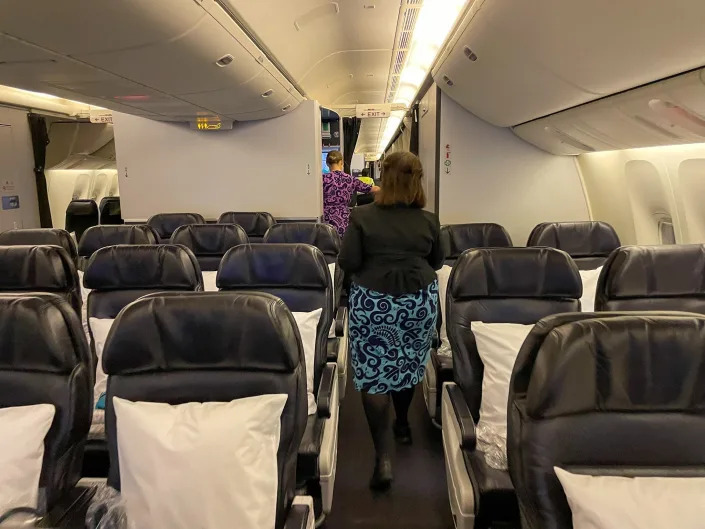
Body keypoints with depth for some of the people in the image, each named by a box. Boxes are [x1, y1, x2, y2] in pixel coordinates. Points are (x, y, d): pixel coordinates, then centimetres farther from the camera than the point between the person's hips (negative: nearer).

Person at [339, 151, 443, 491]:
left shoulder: (362, 216, -9)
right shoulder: (428, 220, -2)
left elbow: (347, 263, -11)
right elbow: (437, 262, 10)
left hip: (372, 303, -3)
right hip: (419, 302, 3)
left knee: (373, 376, 3)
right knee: (407, 365, 22)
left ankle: (383, 458, 0)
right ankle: (403, 424, 43)